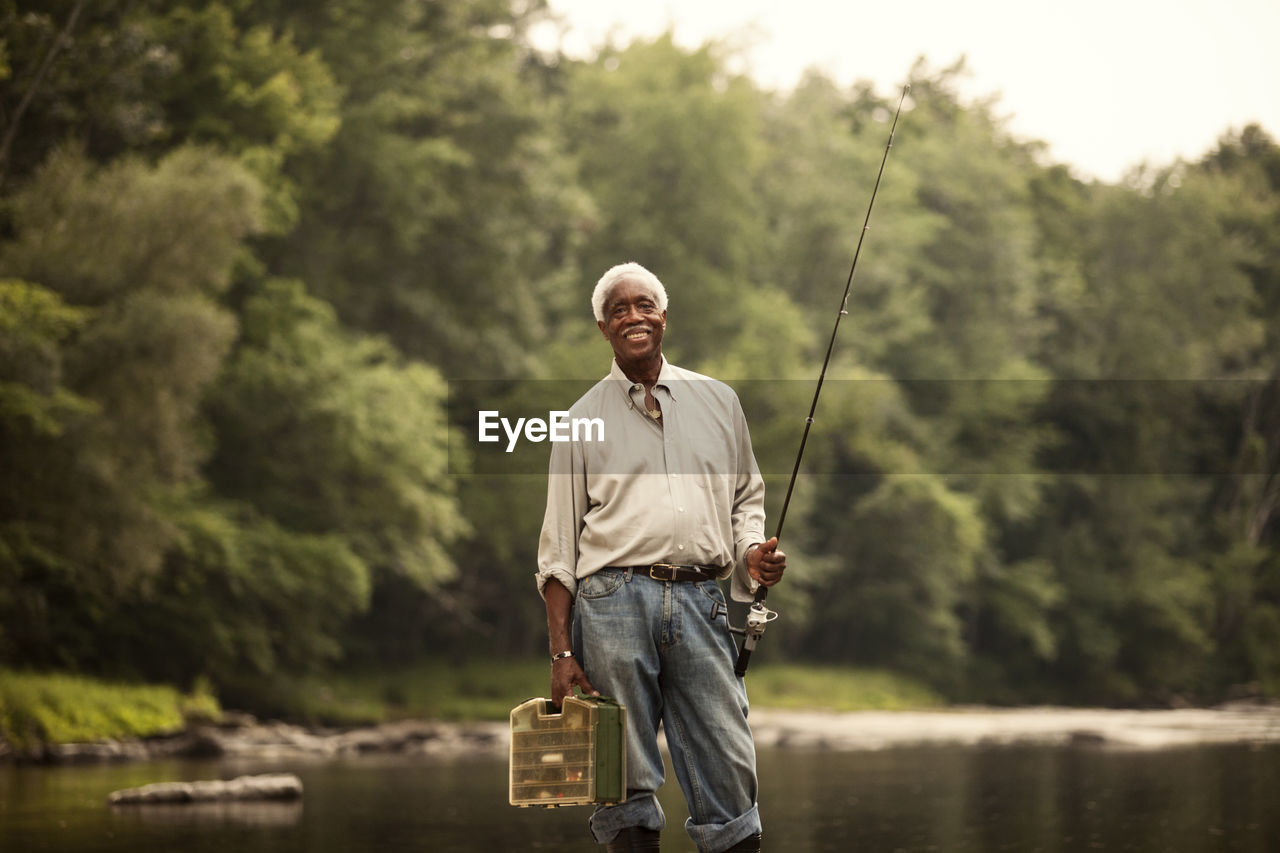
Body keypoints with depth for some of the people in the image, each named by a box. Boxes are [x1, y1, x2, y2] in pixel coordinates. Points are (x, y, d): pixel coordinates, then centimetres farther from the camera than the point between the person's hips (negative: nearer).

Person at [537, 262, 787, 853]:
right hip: (613, 599, -1)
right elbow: (558, 548, 9)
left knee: (731, 776, -4)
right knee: (624, 780, -2)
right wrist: (560, 652, 1)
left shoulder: (718, 401, 17)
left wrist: (754, 551, 1)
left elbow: (746, 496, 25)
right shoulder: (582, 420, 11)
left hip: (699, 601, 1)